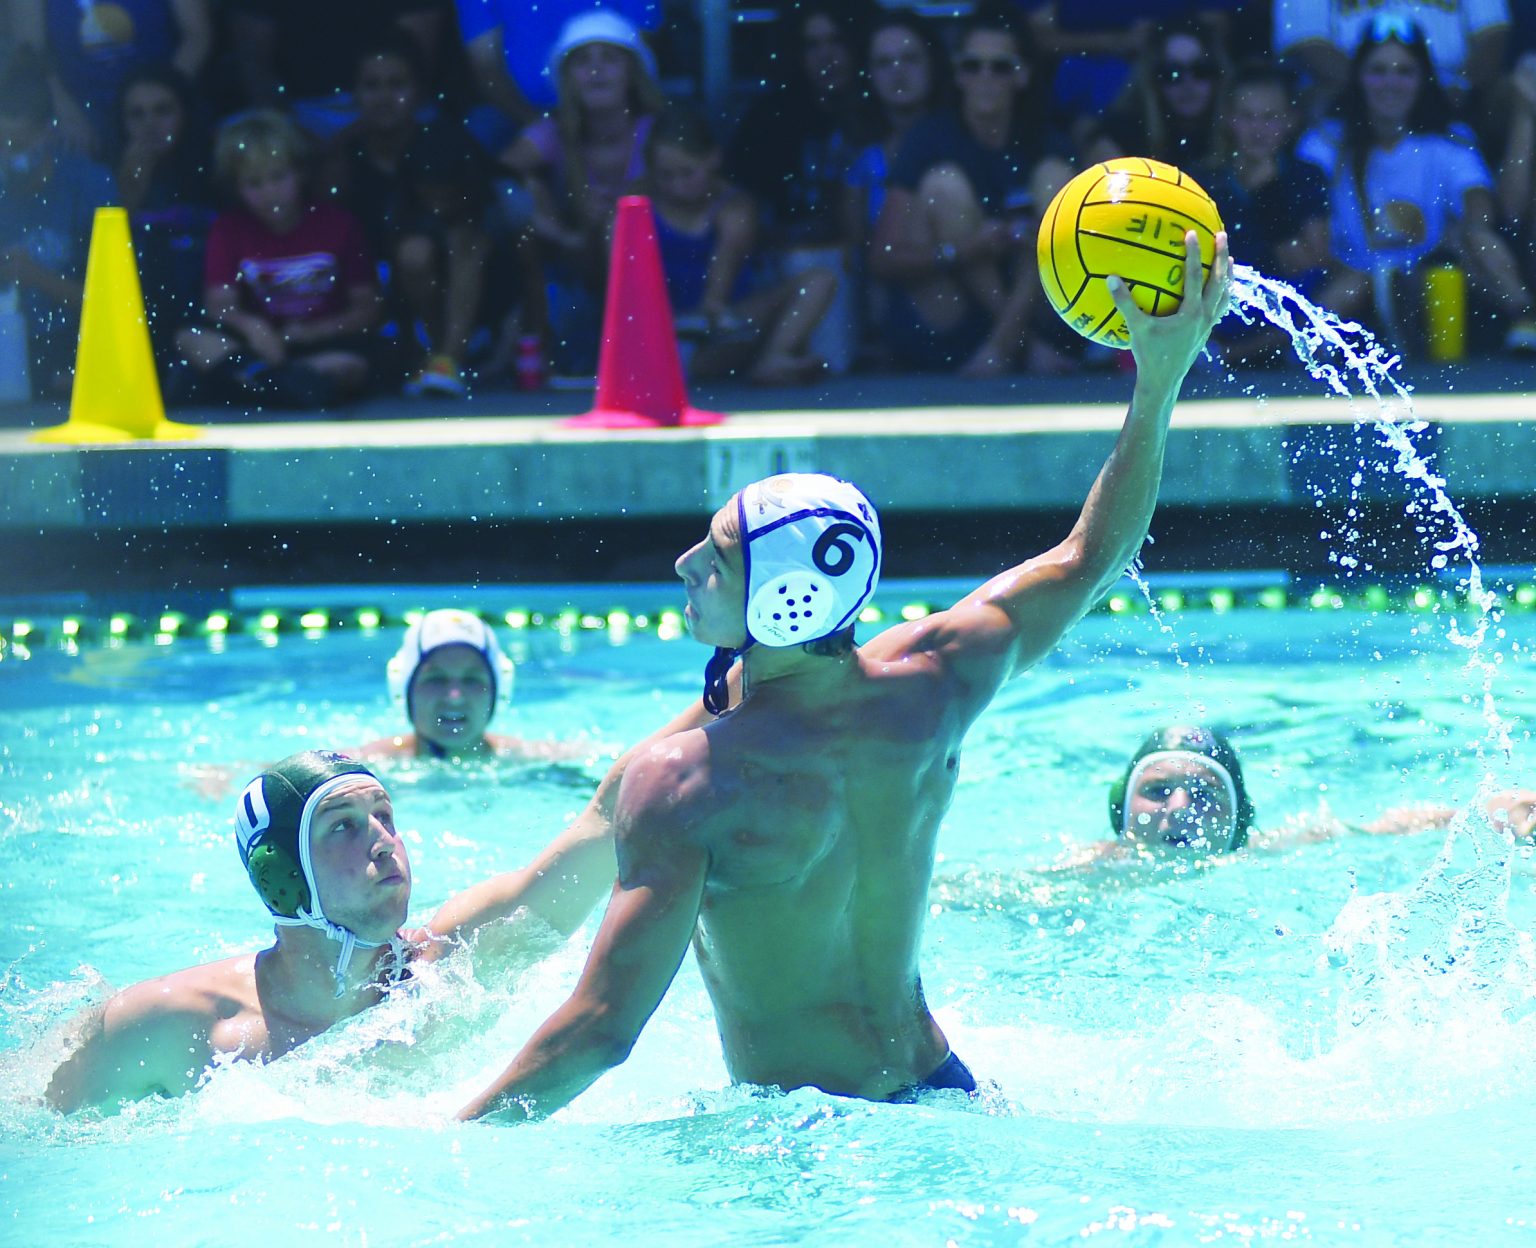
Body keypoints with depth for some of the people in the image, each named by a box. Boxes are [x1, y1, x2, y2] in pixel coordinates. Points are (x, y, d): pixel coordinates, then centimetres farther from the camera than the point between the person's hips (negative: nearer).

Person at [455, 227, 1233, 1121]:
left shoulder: (683, 781, -23)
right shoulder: (928, 688, -5)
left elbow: (604, 1026, -26)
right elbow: (1087, 562, 12)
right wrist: (1161, 377, 16)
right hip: (942, 1096, 7)